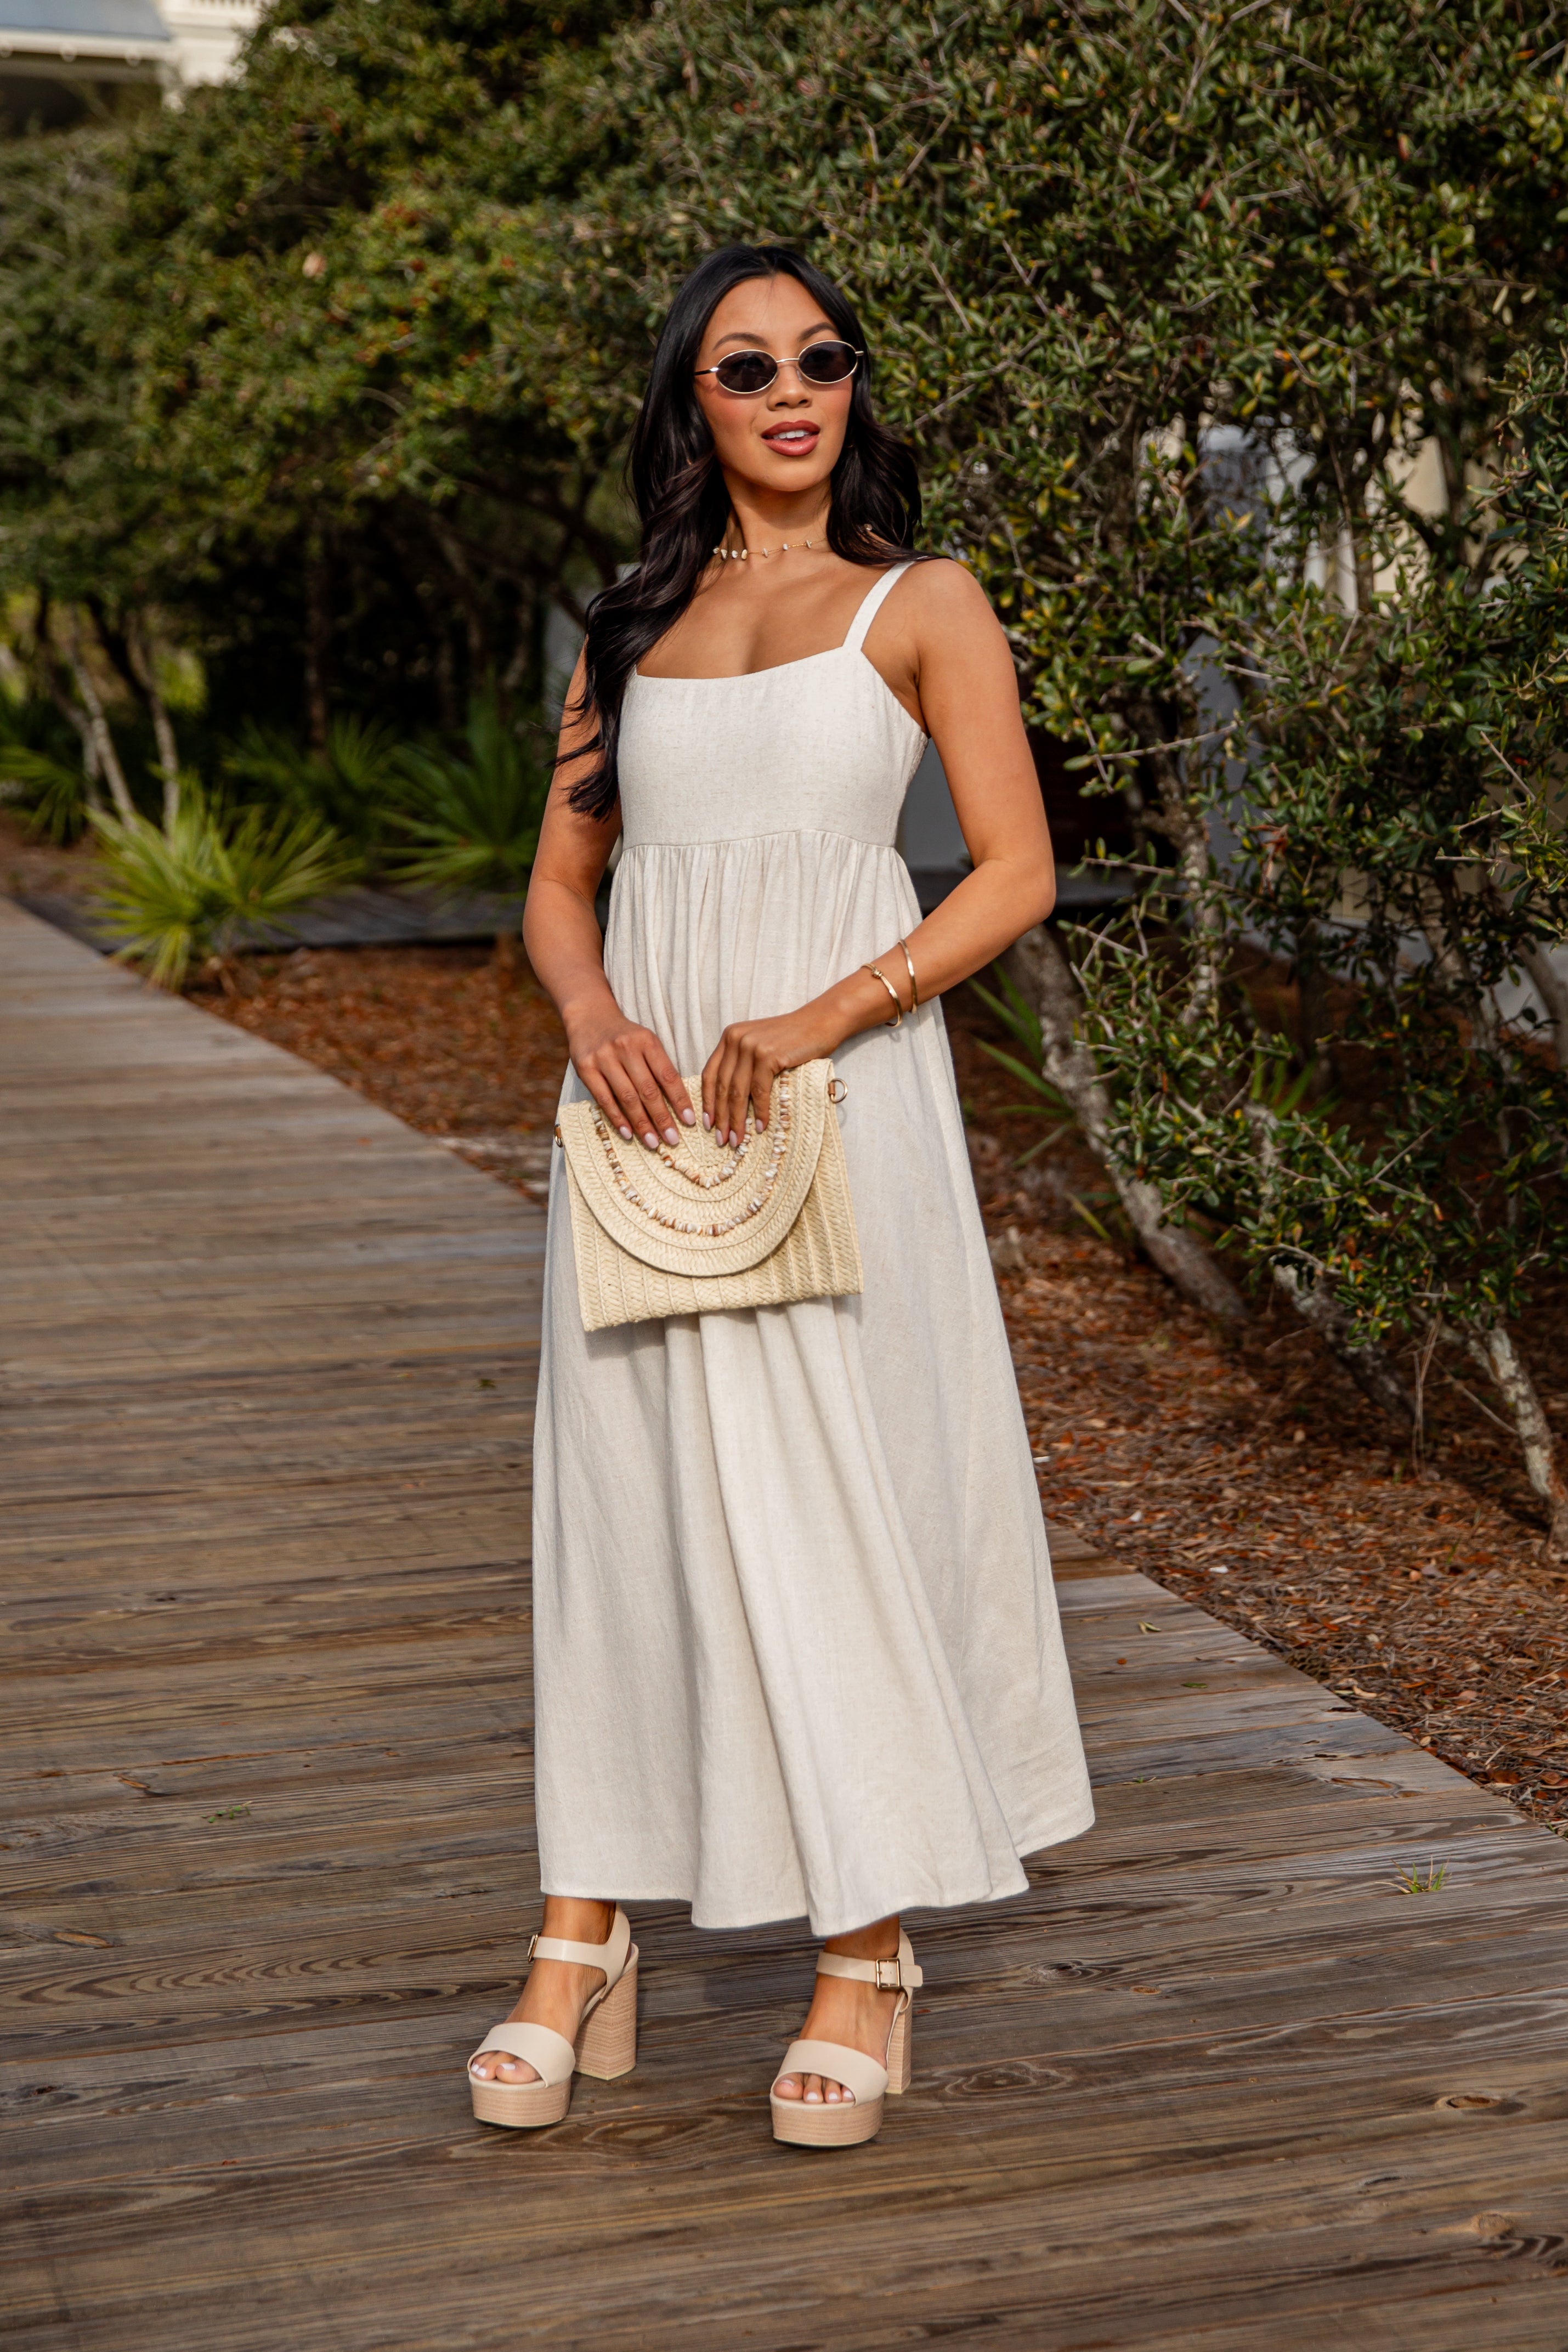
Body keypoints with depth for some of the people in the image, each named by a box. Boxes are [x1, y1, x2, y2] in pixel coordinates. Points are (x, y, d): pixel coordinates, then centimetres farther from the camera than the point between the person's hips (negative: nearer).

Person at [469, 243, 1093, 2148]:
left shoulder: (921, 604, 5)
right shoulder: (629, 626, 16)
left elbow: (1016, 872, -3)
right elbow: (559, 884, 15)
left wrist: (820, 1018, -15)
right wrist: (592, 1014, -7)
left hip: (836, 1093, -3)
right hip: (646, 1102, 4)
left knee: (839, 1496, -4)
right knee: (622, 1487, 3)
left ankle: (868, 1957, 6)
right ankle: (584, 1946, 11)